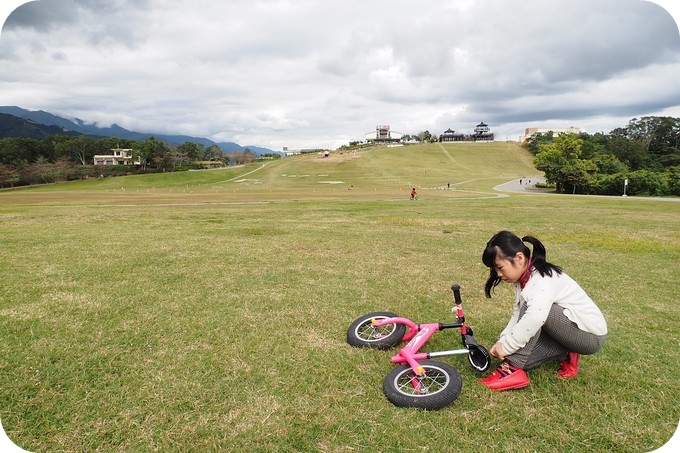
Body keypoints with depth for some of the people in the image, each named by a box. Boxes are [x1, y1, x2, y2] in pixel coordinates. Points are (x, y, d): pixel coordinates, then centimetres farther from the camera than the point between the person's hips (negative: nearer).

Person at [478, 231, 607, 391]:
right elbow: (519, 314, 0)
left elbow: (535, 316, -46)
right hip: (570, 332, 8)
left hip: (591, 335, -8)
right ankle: (566, 355, 8)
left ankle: (513, 369, -27)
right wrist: (502, 341, -15)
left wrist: (506, 347, -37)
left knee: (530, 304, -32)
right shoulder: (522, 279, -2)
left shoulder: (543, 278, -29)